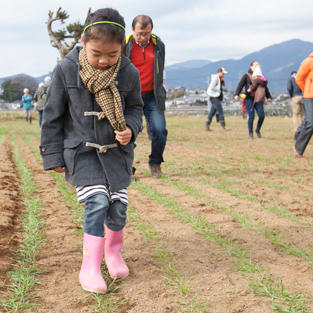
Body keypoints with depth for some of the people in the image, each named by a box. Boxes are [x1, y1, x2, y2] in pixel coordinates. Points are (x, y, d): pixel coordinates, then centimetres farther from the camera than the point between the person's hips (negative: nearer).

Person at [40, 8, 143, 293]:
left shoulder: (129, 73, -9)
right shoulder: (66, 71, -13)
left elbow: (134, 108, 7)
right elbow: (53, 115, -4)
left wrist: (130, 129, -16)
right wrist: (53, 154, -2)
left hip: (117, 150, 3)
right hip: (81, 150, -2)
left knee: (118, 205, 4)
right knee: (97, 201, -15)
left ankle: (113, 252, 31)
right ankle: (90, 267, -5)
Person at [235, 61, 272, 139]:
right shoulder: (246, 76, 5)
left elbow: (265, 87, 24)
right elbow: (240, 85, -3)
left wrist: (268, 97, 19)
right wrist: (236, 94, -17)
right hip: (249, 99, -3)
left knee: (262, 115, -9)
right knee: (251, 116, -9)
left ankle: (258, 130, 16)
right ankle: (250, 134, 4)